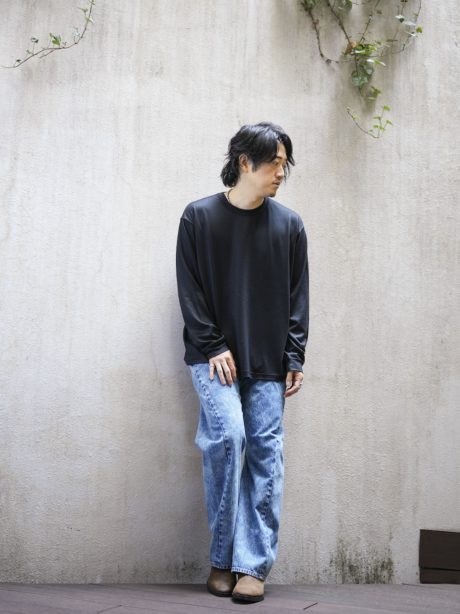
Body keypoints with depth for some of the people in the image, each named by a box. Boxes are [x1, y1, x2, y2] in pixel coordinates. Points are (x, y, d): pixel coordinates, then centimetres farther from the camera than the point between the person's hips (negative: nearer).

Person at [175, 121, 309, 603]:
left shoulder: (289, 224, 9)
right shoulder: (199, 216, 3)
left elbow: (298, 295, 8)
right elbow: (189, 289, 0)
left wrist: (295, 356, 0)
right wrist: (213, 346, -9)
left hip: (268, 362, 3)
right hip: (214, 355, -2)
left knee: (265, 450, -4)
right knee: (228, 435, -17)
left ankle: (253, 564, 4)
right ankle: (222, 557, -1)